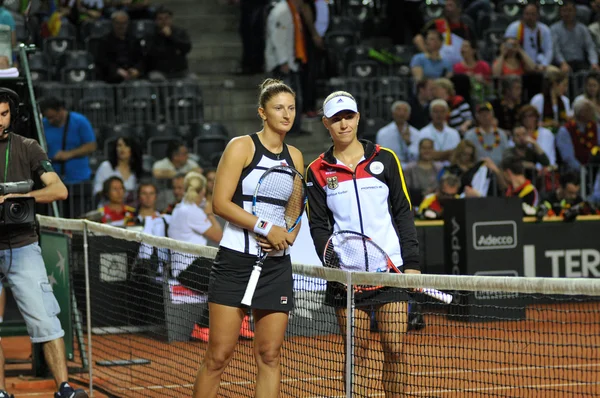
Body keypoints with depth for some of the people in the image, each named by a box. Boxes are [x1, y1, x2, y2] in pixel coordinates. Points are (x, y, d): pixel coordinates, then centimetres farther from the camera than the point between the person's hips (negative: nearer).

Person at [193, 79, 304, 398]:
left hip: (277, 264, 5)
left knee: (269, 354, 3)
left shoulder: (295, 157, 14)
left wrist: (288, 236, -1)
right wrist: (265, 228, -16)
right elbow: (220, 203, -11)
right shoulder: (242, 147, -4)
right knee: (219, 355, -6)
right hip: (235, 262, -5)